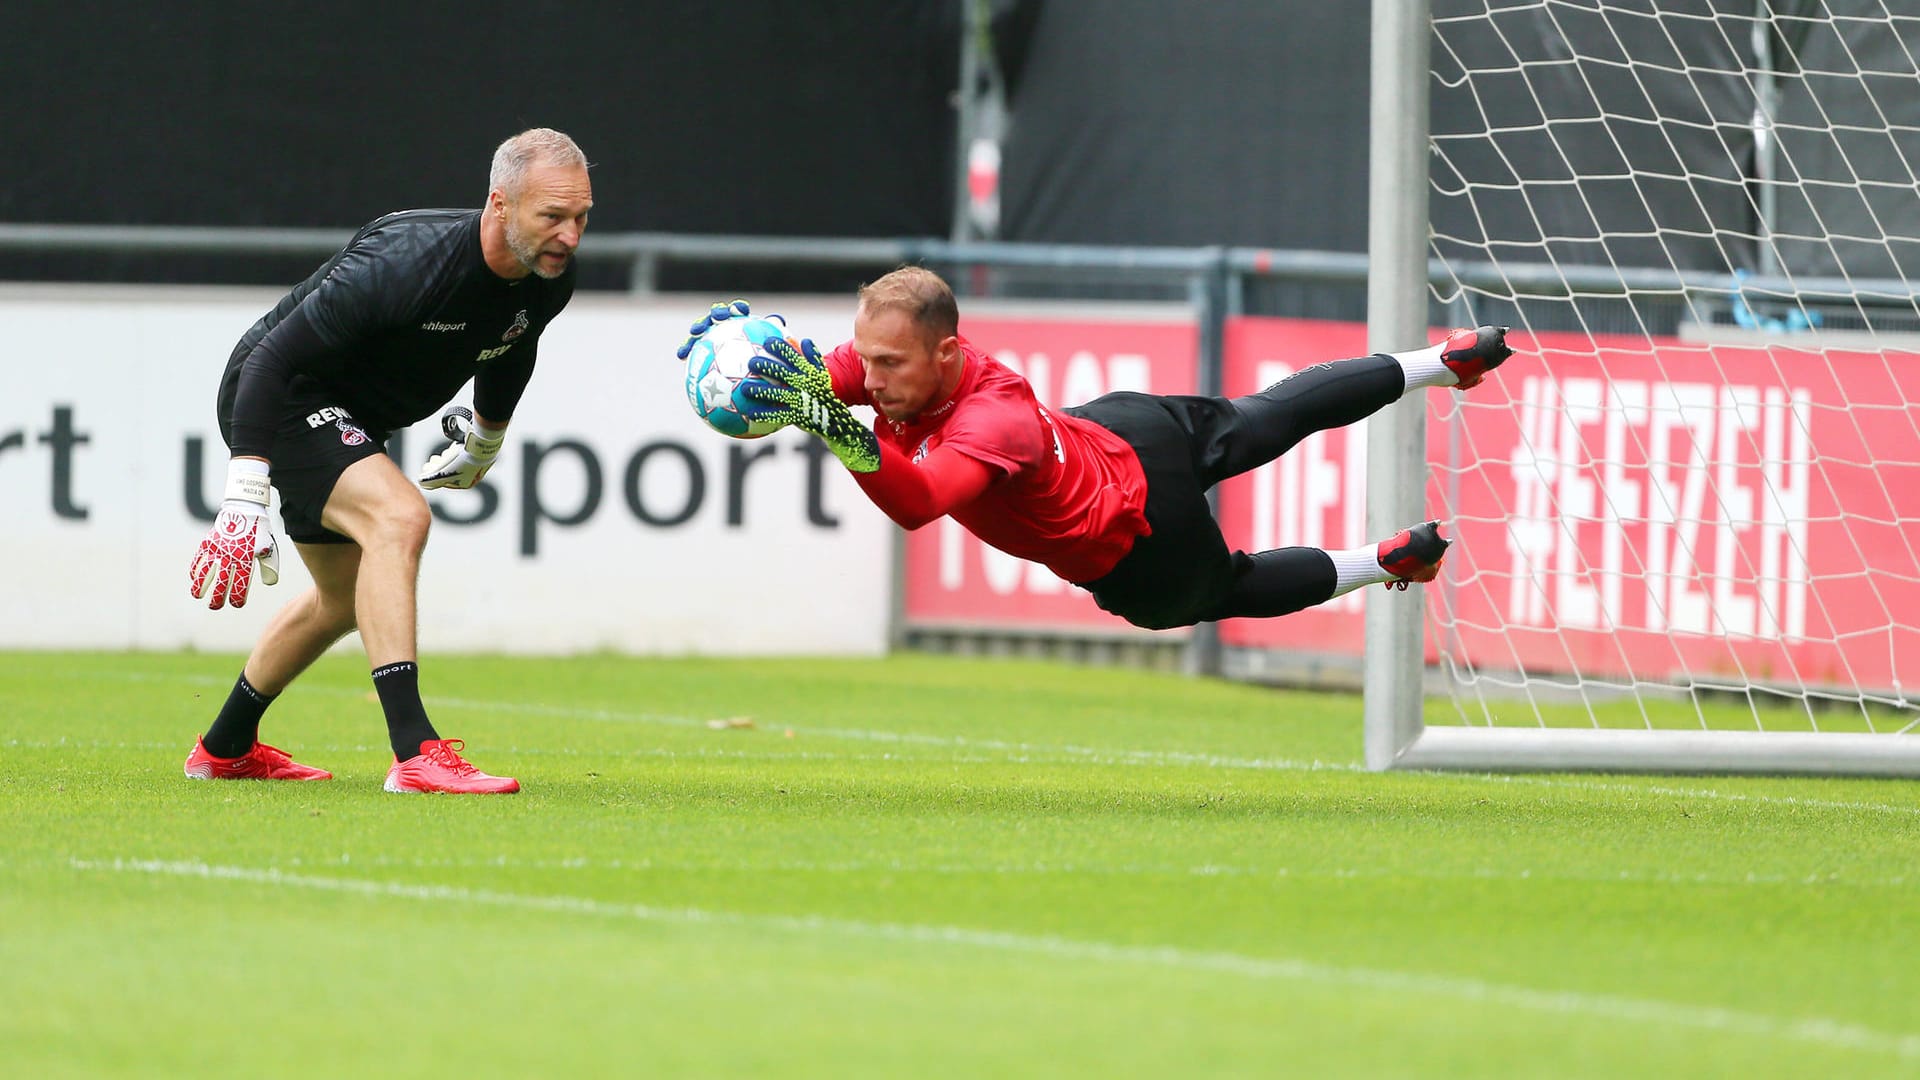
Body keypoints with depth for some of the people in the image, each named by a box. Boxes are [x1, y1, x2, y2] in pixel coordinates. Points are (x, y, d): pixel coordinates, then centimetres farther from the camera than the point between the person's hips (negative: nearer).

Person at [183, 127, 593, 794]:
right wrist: (245, 499, -37)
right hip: (278, 397, -9)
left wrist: (483, 445, 31)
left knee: (345, 601, 22)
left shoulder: (550, 280, -11)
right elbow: (273, 357, -33)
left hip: (349, 422, 9)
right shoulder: (403, 263, -35)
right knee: (398, 518, -31)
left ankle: (225, 750, 44)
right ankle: (415, 754, -36)